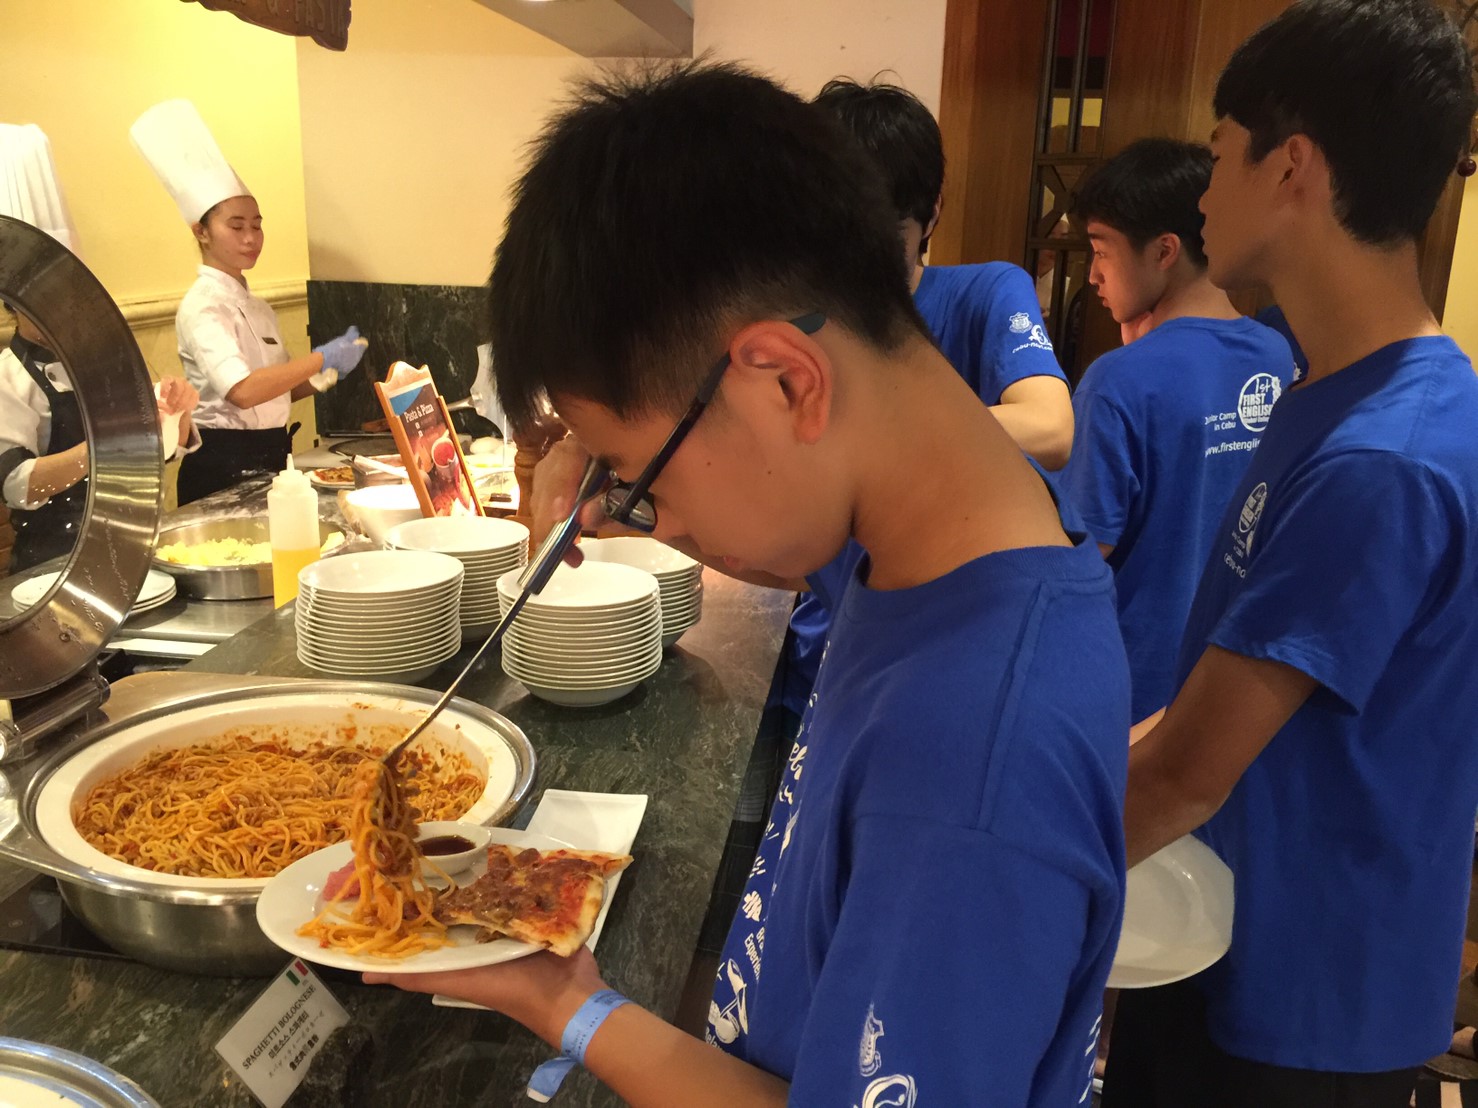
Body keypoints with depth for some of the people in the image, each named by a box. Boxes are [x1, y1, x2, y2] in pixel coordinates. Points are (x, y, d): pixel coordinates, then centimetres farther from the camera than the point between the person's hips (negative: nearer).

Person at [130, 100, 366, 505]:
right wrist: (321, 359, -22)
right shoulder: (202, 307, -12)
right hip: (223, 465, -8)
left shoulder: (258, 307, 13)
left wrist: (319, 377, -2)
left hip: (271, 456, 8)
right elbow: (242, 391, -28)